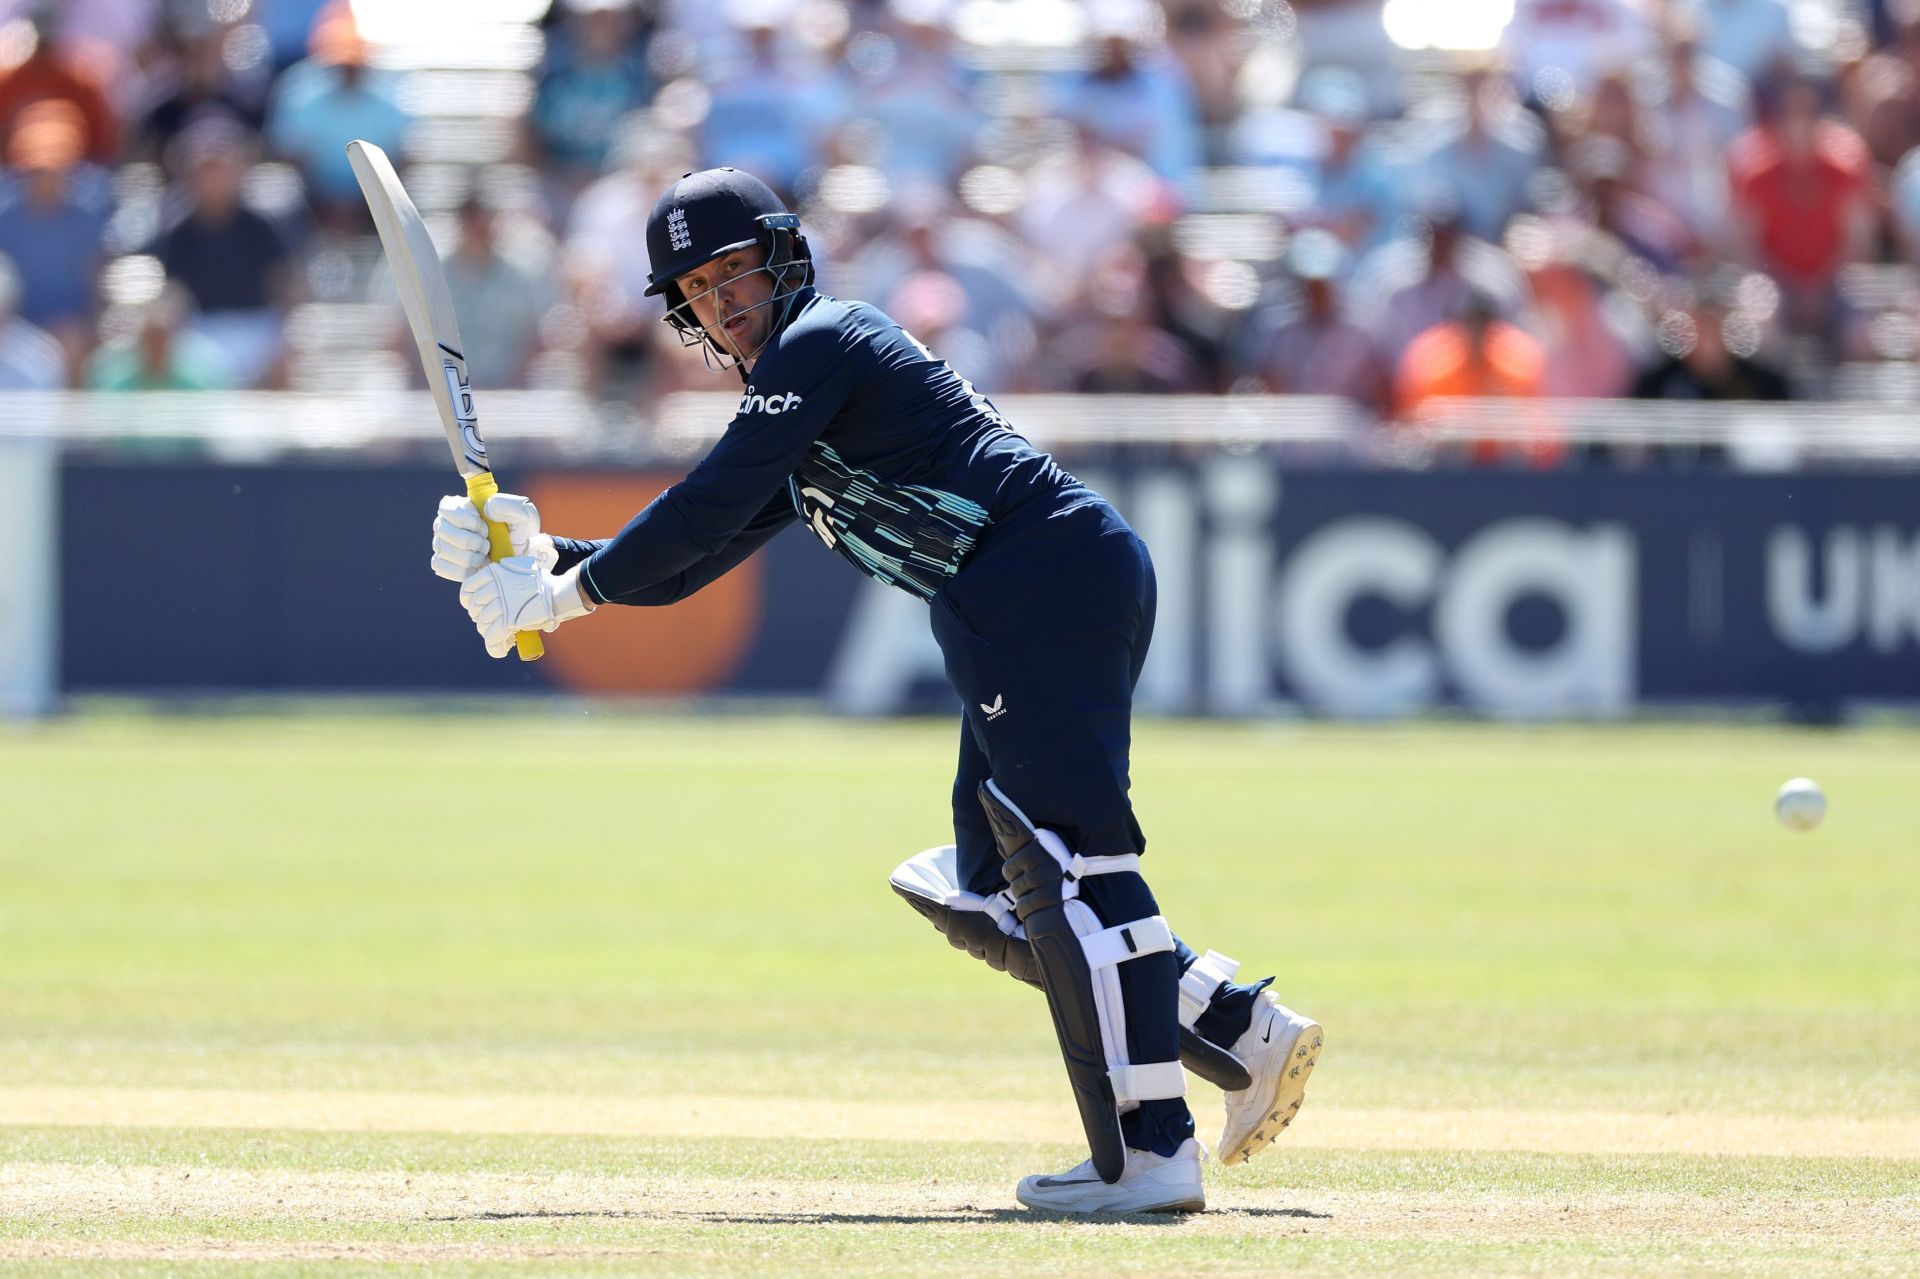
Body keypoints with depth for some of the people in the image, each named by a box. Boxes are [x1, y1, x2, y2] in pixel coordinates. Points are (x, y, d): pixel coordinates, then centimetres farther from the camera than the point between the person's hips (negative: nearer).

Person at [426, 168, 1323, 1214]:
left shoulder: (819, 346, -4)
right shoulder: (787, 414, 26)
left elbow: (705, 508, -11)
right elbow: (685, 567, 25)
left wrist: (568, 590, -3)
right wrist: (538, 558, 13)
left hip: (1056, 569, -10)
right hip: (1011, 616, 10)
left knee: (1066, 863, -13)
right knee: (990, 897, 11)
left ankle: (1150, 1156, -15)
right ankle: (1242, 1030, 10)